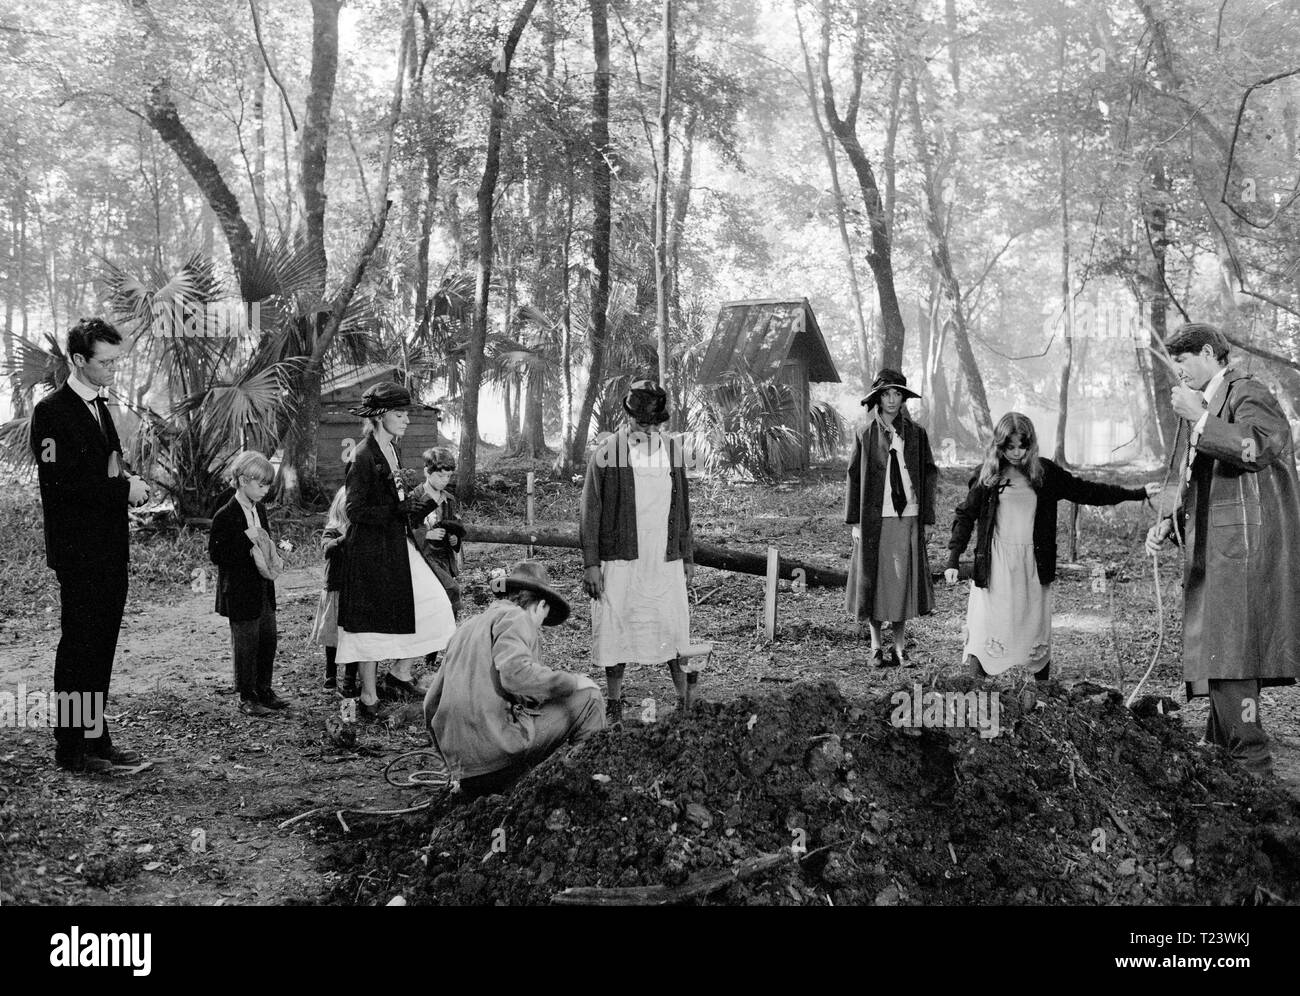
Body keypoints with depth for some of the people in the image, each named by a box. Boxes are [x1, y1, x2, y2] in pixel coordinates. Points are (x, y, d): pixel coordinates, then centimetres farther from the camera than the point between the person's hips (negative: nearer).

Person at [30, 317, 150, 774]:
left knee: (102, 646, 12)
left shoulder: (99, 407, 17)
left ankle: (96, 737, 20)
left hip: (111, 547, 8)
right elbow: (60, 482, -18)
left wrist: (130, 484, 3)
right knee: (78, 646, -3)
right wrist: (124, 487, -16)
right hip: (79, 552, -8)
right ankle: (70, 748, 5)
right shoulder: (52, 411, -10)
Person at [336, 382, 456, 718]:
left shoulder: (391, 451, 12)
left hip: (398, 544, 8)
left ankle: (400, 673, 18)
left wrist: (421, 496, 3)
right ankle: (369, 697, 15)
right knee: (372, 622, 1)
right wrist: (400, 509, -21)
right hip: (370, 550, -8)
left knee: (433, 608, 2)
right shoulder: (363, 456, -15)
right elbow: (355, 511, -17)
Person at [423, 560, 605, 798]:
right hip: (498, 745, -9)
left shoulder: (467, 627, 24)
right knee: (586, 697, 2)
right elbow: (516, 673, -21)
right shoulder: (515, 618, -1)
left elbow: (431, 703, 25)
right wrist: (572, 682, -7)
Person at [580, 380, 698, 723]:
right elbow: (590, 512, -3)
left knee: (673, 625, 5)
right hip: (619, 560, -3)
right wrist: (591, 563, -7)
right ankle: (614, 705, 18)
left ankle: (685, 701, 21)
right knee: (615, 627, 4)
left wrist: (688, 557, 15)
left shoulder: (673, 450, 7)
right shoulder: (606, 454, -6)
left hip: (665, 560, 3)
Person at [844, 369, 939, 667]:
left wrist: (925, 517, -1)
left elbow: (929, 475, 6)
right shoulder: (865, 436, 3)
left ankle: (899, 645, 13)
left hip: (908, 519, 1)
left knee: (903, 581, 2)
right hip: (874, 519, -1)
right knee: (874, 580, 3)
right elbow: (854, 478, 3)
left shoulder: (916, 435, 6)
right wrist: (855, 522, -2)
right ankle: (876, 647, 14)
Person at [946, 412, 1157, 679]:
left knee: (1037, 635, 8)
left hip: (1033, 565, 2)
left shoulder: (1044, 472, 5)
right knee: (982, 636, -5)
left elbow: (1084, 491, 10)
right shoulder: (987, 474, 0)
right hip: (995, 564, -2)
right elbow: (965, 515, 3)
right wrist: (953, 560, -5)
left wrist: (1138, 493, 9)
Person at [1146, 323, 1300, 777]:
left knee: (1228, 653, -12)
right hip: (1212, 552, 10)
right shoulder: (1206, 404, 22)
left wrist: (1198, 418, -20)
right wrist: (1167, 521, 11)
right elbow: (1189, 479, 26)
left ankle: (1253, 764, -7)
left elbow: (1256, 447, -29)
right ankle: (1221, 750, 20)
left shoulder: (1247, 394, -7)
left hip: (1243, 547, -10)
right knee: (1215, 653, 12)